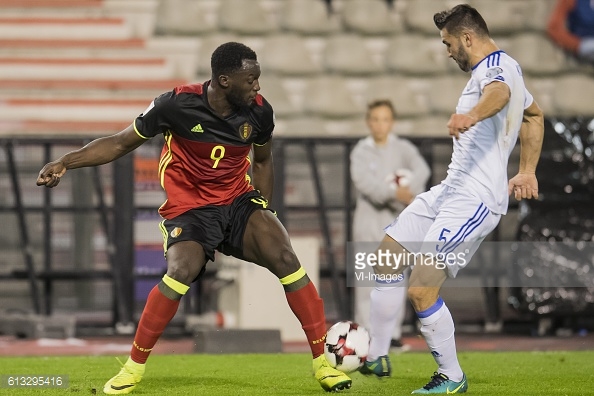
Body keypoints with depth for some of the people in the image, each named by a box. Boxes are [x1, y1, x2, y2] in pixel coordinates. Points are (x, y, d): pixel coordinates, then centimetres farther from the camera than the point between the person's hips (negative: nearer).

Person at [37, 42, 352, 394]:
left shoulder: (259, 111, -6)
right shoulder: (177, 104, -16)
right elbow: (121, 143, -5)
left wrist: (264, 208, 8)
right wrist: (65, 162, -14)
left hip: (239, 201, 4)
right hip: (189, 207, -3)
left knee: (286, 259, -17)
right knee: (182, 271, -30)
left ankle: (322, 362, -3)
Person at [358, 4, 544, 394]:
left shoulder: (496, 66, -16)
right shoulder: (503, 68, 18)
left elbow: (500, 92, -43)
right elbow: (534, 116, 36)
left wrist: (472, 115, -64)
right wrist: (527, 172, 33)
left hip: (475, 201, -11)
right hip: (450, 189, 11)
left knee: (421, 291, -16)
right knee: (386, 258, 15)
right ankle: (377, 358, 25)